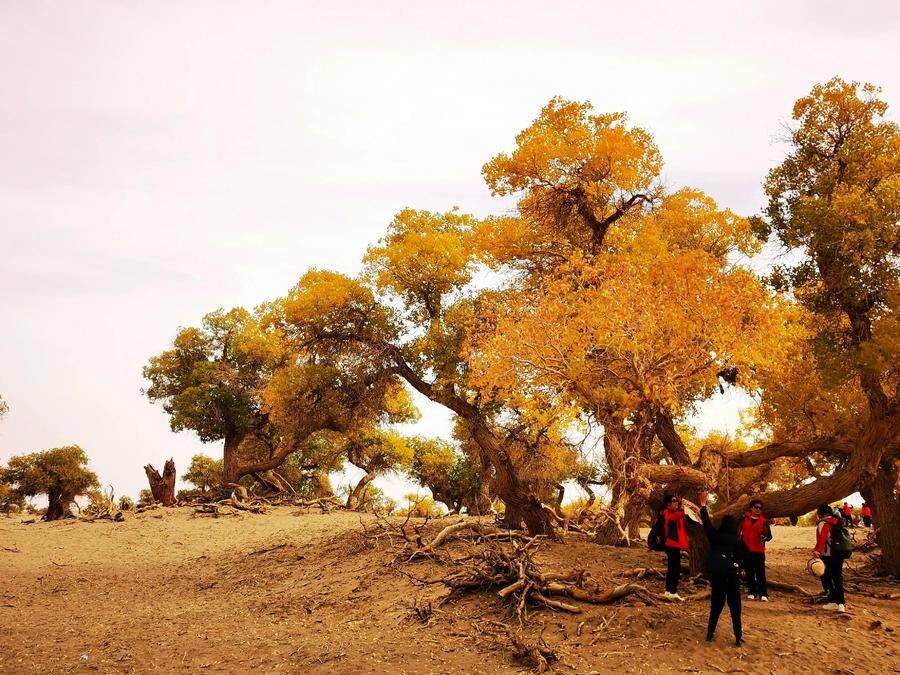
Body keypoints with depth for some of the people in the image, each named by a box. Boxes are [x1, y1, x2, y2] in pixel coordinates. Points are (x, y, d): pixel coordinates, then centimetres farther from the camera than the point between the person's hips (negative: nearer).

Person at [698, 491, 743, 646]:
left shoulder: (715, 536, -2)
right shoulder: (737, 541, -6)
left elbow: (706, 523, 8)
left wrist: (703, 505, 15)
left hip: (716, 575, 2)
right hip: (732, 576, -2)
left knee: (716, 605, 12)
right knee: (735, 607, 2)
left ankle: (710, 633, 9)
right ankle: (738, 637, -1)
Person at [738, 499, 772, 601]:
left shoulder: (763, 521, 0)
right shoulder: (744, 518, 2)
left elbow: (769, 535, 2)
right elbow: (738, 530, 10)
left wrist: (764, 538, -19)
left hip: (759, 551, -1)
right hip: (746, 550, 1)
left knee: (760, 572, -5)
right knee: (749, 572, 8)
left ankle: (763, 594, -2)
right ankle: (752, 592, 17)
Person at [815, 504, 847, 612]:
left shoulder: (823, 524, -12)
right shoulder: (837, 522, 13)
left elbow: (821, 539, -28)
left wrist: (817, 551, -38)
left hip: (827, 556, -7)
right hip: (839, 555, 7)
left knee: (826, 579, 6)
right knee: (838, 579, 11)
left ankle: (833, 602, 3)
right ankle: (840, 603, 3)